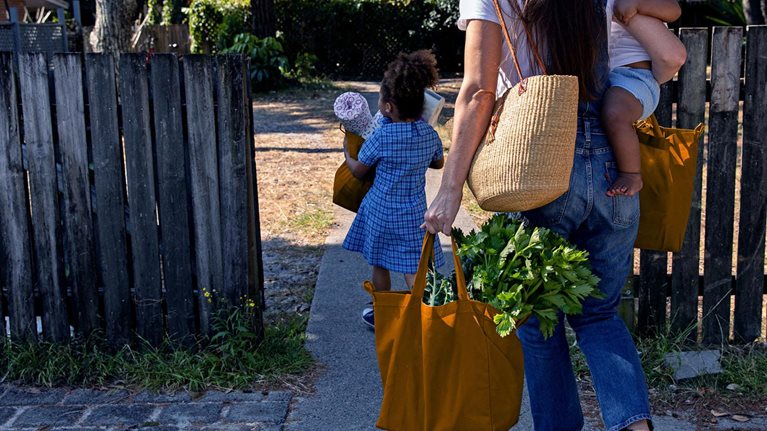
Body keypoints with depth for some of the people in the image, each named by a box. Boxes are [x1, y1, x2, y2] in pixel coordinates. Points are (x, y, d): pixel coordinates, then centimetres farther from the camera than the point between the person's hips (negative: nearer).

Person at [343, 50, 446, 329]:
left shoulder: (381, 137, -17)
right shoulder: (429, 134, -5)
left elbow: (358, 171, -4)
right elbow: (439, 163, 15)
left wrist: (347, 153, 15)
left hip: (381, 212, -2)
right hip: (414, 214, 3)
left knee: (380, 265, 15)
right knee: (413, 269, 6)